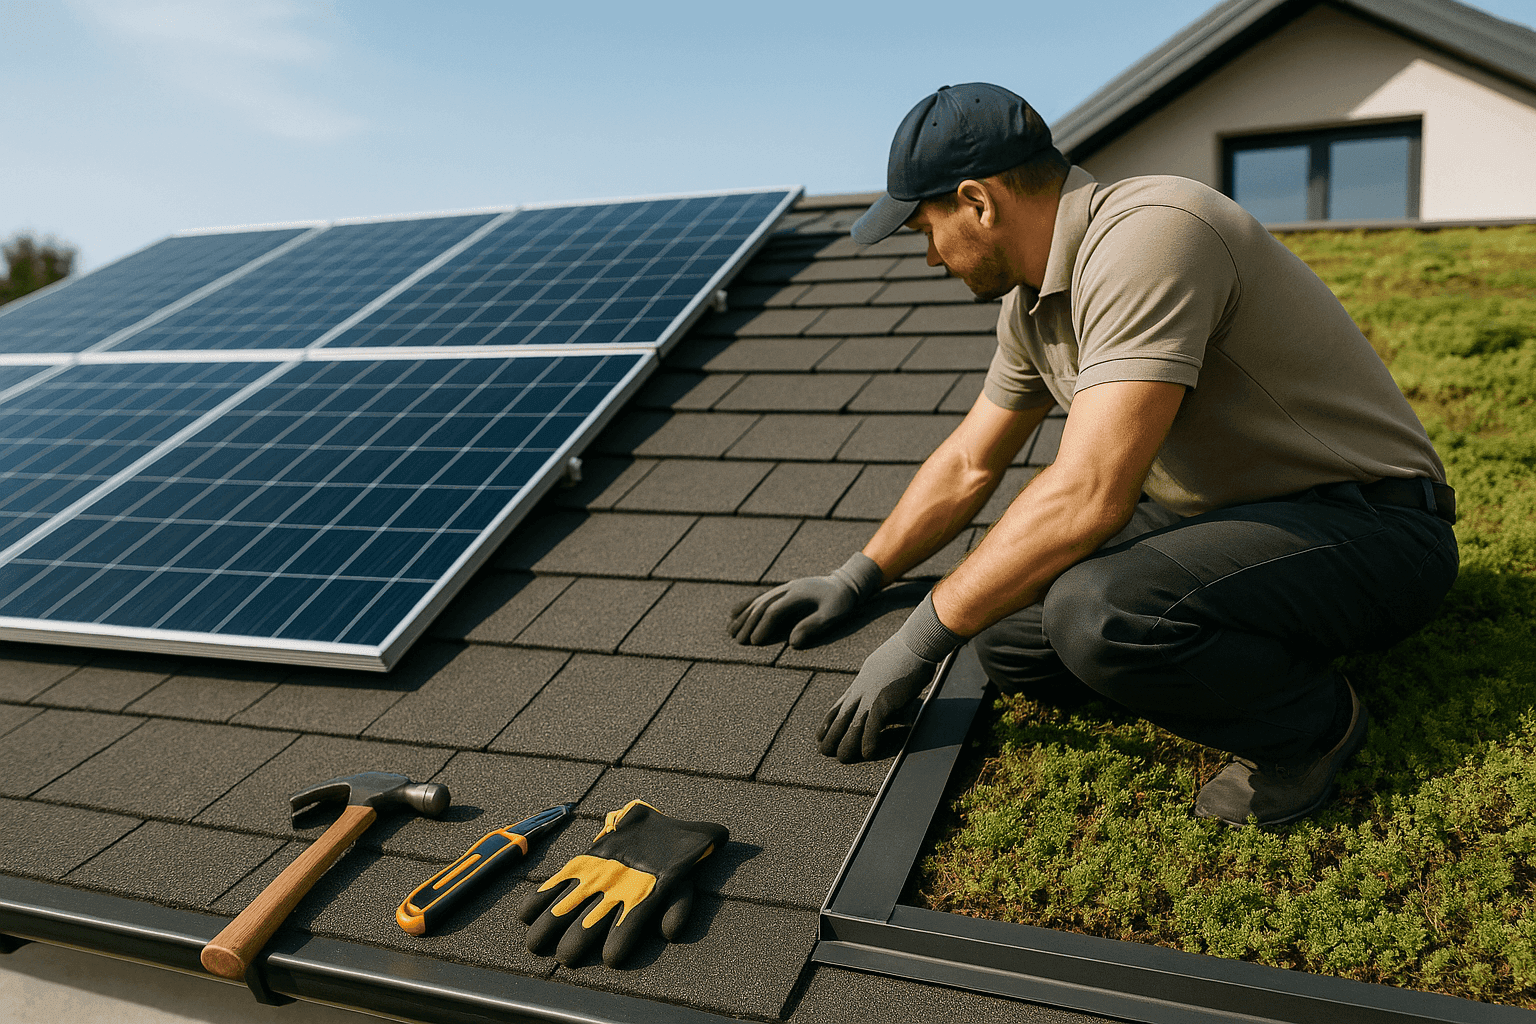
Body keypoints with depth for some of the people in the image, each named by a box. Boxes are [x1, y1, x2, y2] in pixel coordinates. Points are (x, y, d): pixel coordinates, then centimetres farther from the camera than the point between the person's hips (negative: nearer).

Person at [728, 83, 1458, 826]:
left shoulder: (1147, 236, -27)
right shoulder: (1032, 303, 4)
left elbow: (1088, 494, -34)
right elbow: (968, 465, 17)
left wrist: (920, 640, -24)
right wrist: (853, 582, 19)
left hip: (1372, 524, -8)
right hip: (1220, 508, 9)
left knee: (1096, 616, -33)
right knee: (1008, 633, -3)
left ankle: (1312, 721, -5)